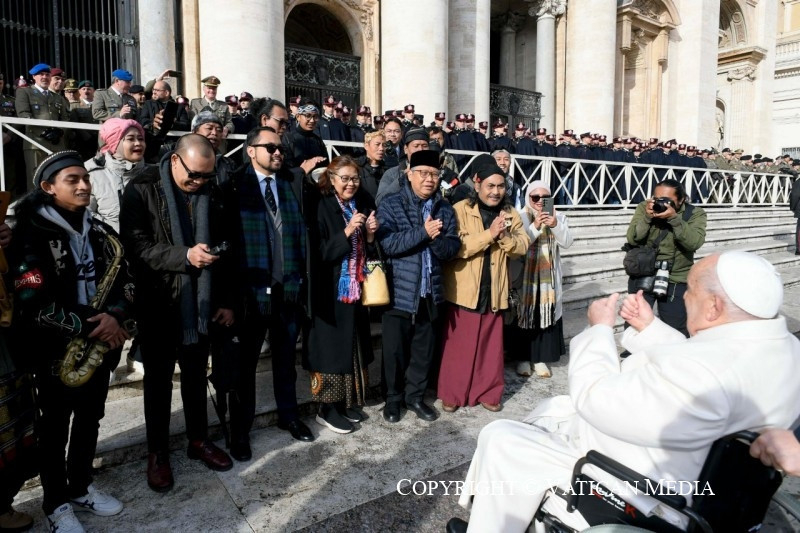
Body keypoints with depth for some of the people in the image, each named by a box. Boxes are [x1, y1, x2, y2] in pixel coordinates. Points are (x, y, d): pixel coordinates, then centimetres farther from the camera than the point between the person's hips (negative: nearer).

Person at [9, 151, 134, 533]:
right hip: (55, 349, -5)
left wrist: (114, 316, -14)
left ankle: (81, 487, 37)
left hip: (98, 346, 5)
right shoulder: (31, 233, -13)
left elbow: (124, 279, 5)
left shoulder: (99, 231, 6)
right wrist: (85, 326, -21)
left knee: (90, 419, 18)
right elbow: (32, 302, -20)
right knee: (55, 426, 11)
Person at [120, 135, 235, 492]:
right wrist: (184, 256, -29)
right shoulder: (142, 190, -9)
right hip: (158, 301, -3)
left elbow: (222, 246, 7)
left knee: (196, 373, 15)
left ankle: (199, 439, 32)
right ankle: (157, 453, 25)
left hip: (199, 300, 4)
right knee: (158, 377, 10)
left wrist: (225, 300, 6)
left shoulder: (211, 191, 3)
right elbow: (135, 245, -15)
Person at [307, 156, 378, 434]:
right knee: (332, 347, 0)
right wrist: (346, 232, -24)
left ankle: (346, 402, 26)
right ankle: (327, 409, 13)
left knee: (353, 347, 12)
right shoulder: (322, 207, -10)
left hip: (357, 290, 6)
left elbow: (370, 253, 12)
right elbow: (319, 254, -17)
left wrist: (370, 235, -8)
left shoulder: (363, 206, 9)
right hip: (331, 292, -6)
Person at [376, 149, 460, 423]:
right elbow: (387, 244, -19)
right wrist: (422, 232, -21)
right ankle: (393, 398, 27)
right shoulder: (390, 205, -6)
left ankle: (415, 396, 31)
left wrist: (436, 238, -22)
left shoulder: (444, 209, 6)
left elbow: (451, 249, -3)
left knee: (424, 348, 13)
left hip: (430, 290, 4)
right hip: (399, 290, -3)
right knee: (395, 349, 8)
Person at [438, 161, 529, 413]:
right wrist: (489, 234, -24)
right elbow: (456, 247, -20)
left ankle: (488, 393, 27)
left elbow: (522, 246, 1)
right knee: (458, 346, 4)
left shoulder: (510, 214, 8)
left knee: (491, 346, 12)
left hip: (494, 291, 4)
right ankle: (452, 394, 19)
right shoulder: (460, 210, -9)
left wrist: (505, 236, -18)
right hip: (463, 290, -4)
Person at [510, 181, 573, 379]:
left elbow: (567, 242, -5)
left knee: (547, 316, 5)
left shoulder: (558, 217, 6)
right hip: (525, 277, -3)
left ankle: (540, 359, 16)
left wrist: (556, 226, -21)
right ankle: (523, 359, 16)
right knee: (524, 316, 3)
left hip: (549, 278, 3)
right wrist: (535, 227, -26)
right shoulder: (520, 217, -5)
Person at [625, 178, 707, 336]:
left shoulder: (695, 213, -5)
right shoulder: (644, 207, -3)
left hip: (676, 282, -1)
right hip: (642, 277, 1)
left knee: (676, 330, 6)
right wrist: (647, 216, -25)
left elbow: (695, 242, -21)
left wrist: (674, 218, -30)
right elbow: (632, 239, -11)